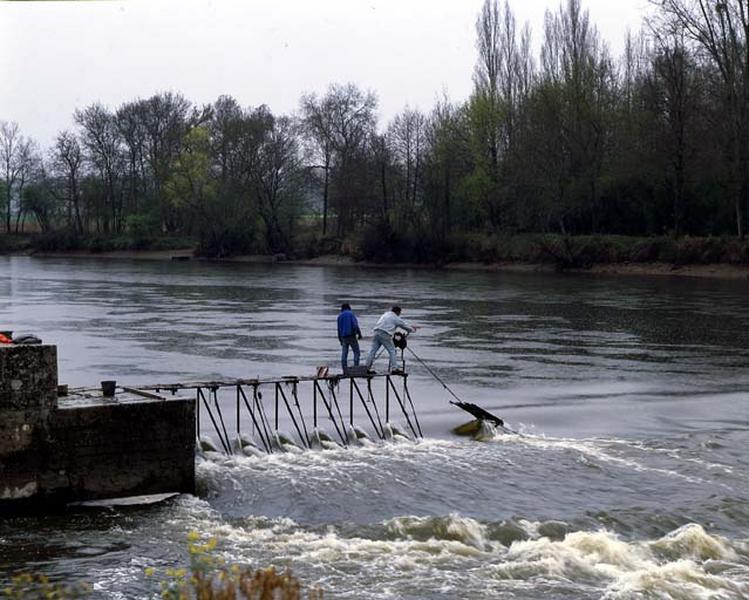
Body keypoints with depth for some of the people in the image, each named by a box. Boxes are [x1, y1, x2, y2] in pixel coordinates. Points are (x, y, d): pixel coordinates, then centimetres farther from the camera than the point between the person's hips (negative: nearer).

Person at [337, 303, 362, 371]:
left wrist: (340, 339, 20)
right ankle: (356, 367, -8)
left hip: (344, 337, 5)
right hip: (351, 335, -5)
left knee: (344, 353, 5)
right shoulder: (351, 314, -3)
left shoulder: (340, 316, 12)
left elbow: (339, 328, 15)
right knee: (356, 352, 1)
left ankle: (345, 369, 3)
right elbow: (355, 325, -14)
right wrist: (359, 334, -7)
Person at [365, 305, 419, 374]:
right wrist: (413, 330, 29)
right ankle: (394, 368, -8)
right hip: (385, 335, -7)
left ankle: (367, 368, 8)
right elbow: (404, 325, 11)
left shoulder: (385, 315, 27)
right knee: (392, 351, 0)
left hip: (377, 332, 7)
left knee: (373, 350, 8)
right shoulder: (395, 318, 2)